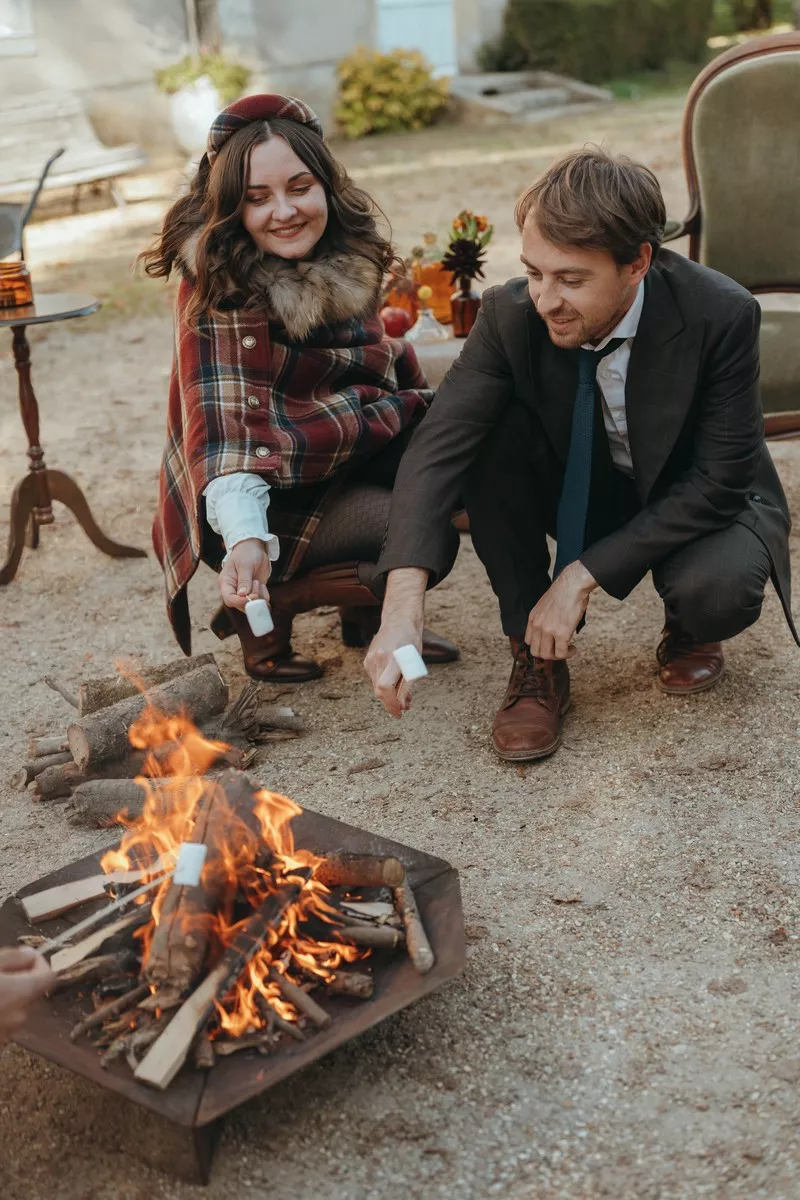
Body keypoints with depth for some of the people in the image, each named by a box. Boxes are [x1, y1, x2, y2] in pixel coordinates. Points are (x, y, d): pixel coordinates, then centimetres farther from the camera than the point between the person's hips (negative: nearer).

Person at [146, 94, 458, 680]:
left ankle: (370, 610, 2)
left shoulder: (348, 261, -3)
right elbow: (223, 424, -30)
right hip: (261, 500, -7)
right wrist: (246, 539, -46)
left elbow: (373, 364, 12)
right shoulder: (218, 287, -20)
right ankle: (265, 609, -3)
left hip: (344, 467, 7)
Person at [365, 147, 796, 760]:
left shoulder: (722, 314, -28)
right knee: (487, 435, -26)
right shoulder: (512, 313, -22)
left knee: (720, 592, -36)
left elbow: (717, 481, -24)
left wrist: (583, 573, -30)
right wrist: (402, 607, -45)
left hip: (703, 504, -2)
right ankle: (536, 660, -13)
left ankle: (688, 630, 5)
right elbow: (439, 445, -30)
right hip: (585, 494, 3)